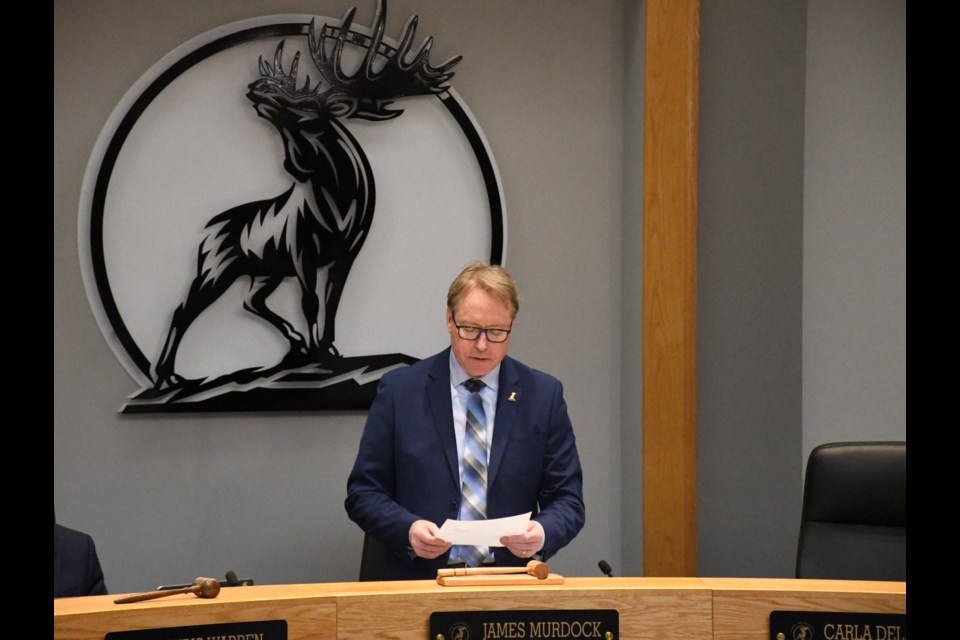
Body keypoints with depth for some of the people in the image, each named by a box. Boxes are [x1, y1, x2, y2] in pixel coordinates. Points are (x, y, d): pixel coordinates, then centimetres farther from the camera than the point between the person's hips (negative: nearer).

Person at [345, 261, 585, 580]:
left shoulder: (543, 395, 8)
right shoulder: (400, 390, 5)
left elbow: (567, 500, 9)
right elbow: (363, 492, 7)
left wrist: (543, 533, -13)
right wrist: (407, 529, -12)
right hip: (420, 583, -1)